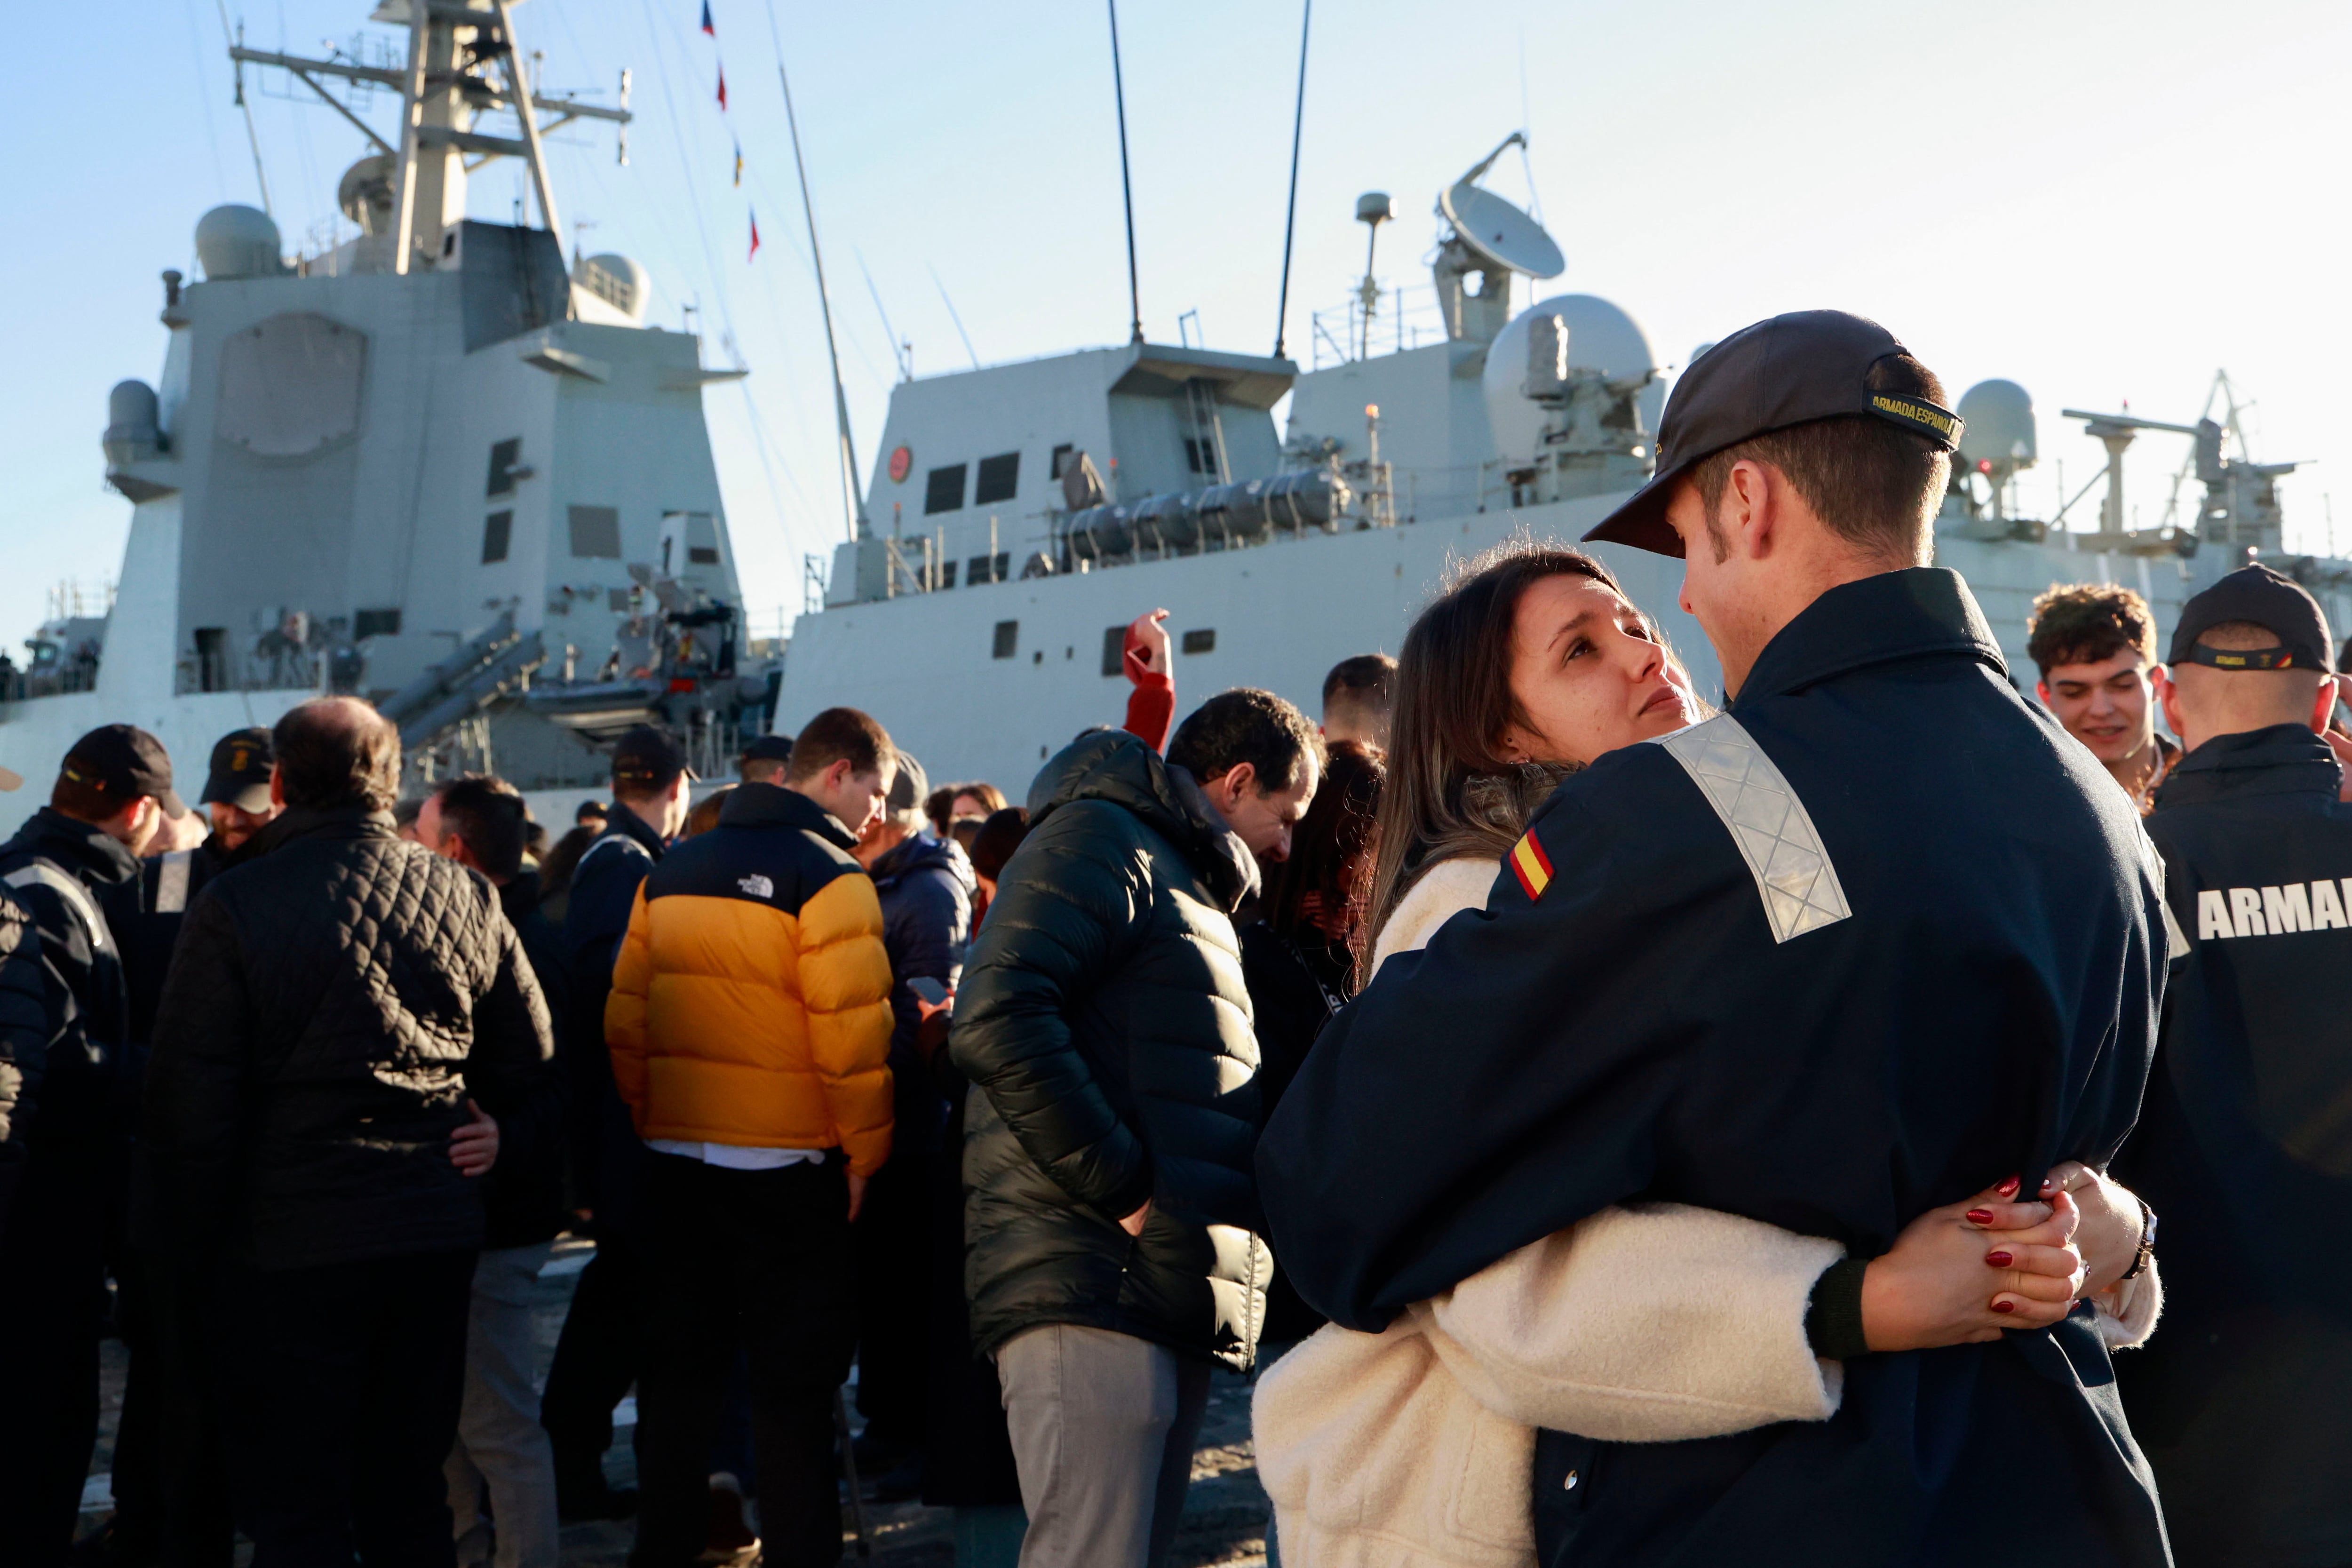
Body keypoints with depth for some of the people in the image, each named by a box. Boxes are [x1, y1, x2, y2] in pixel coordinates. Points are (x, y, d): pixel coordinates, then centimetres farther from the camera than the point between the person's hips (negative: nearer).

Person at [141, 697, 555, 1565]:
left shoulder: (236, 906, -11)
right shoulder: (466, 897, 1)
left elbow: (185, 1097, -9)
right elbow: (531, 1060, 9)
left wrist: (193, 1233, 1)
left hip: (294, 1242, -4)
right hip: (437, 1233, 4)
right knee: (410, 1491, 16)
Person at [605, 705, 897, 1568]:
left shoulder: (673, 870, 8)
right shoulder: (829, 877, -11)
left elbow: (625, 1017, 6)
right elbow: (852, 1033, -17)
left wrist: (651, 1123, 13)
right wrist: (867, 1150, -7)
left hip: (674, 1159, 6)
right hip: (787, 1165, -6)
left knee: (679, 1368, 16)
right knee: (793, 1383, 3)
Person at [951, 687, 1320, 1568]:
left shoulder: (1188, 882, 28)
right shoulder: (1099, 840, -3)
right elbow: (996, 1022, -20)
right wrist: (1124, 1187, -17)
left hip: (1173, 1297, 10)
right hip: (1090, 1283, -10)